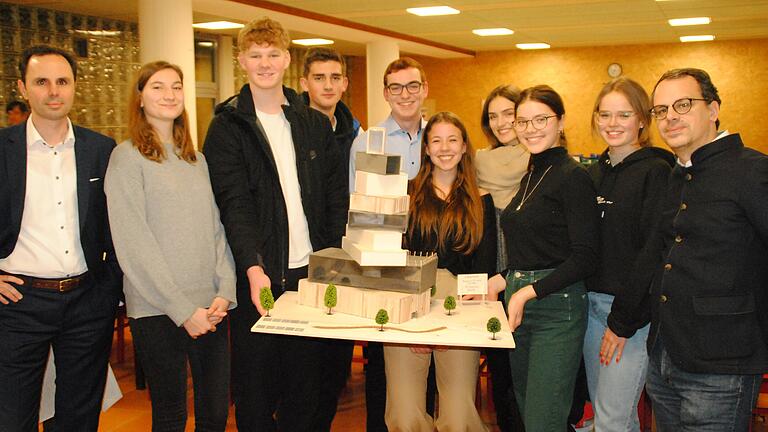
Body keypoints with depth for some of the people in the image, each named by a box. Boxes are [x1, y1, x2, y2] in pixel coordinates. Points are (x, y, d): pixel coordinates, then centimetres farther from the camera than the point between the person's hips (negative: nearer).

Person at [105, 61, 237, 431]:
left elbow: (218, 230, 10)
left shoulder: (197, 160, 14)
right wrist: (183, 310, -14)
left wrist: (225, 292, -5)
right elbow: (134, 244, -11)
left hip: (209, 307, 5)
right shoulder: (127, 157, -4)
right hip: (158, 310, -5)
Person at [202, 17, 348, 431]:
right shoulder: (227, 127, -1)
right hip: (259, 274, -3)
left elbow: (336, 196, 11)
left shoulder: (315, 124, 11)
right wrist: (254, 267, -25)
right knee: (254, 385, 6)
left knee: (307, 381, 12)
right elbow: (234, 205, -12)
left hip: (311, 272, 3)